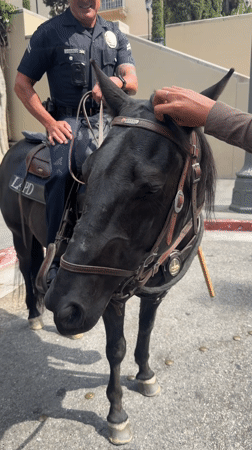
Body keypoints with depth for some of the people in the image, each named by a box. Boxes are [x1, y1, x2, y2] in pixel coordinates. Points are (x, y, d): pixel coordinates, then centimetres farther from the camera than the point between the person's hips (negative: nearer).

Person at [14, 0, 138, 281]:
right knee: (62, 174, -30)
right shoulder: (49, 33, 5)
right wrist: (49, 122, -9)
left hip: (109, 118, 4)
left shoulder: (115, 34, 17)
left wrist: (117, 82, -18)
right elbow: (22, 84, 4)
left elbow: (133, 84, 7)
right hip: (69, 122, -4)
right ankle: (56, 259, -20)